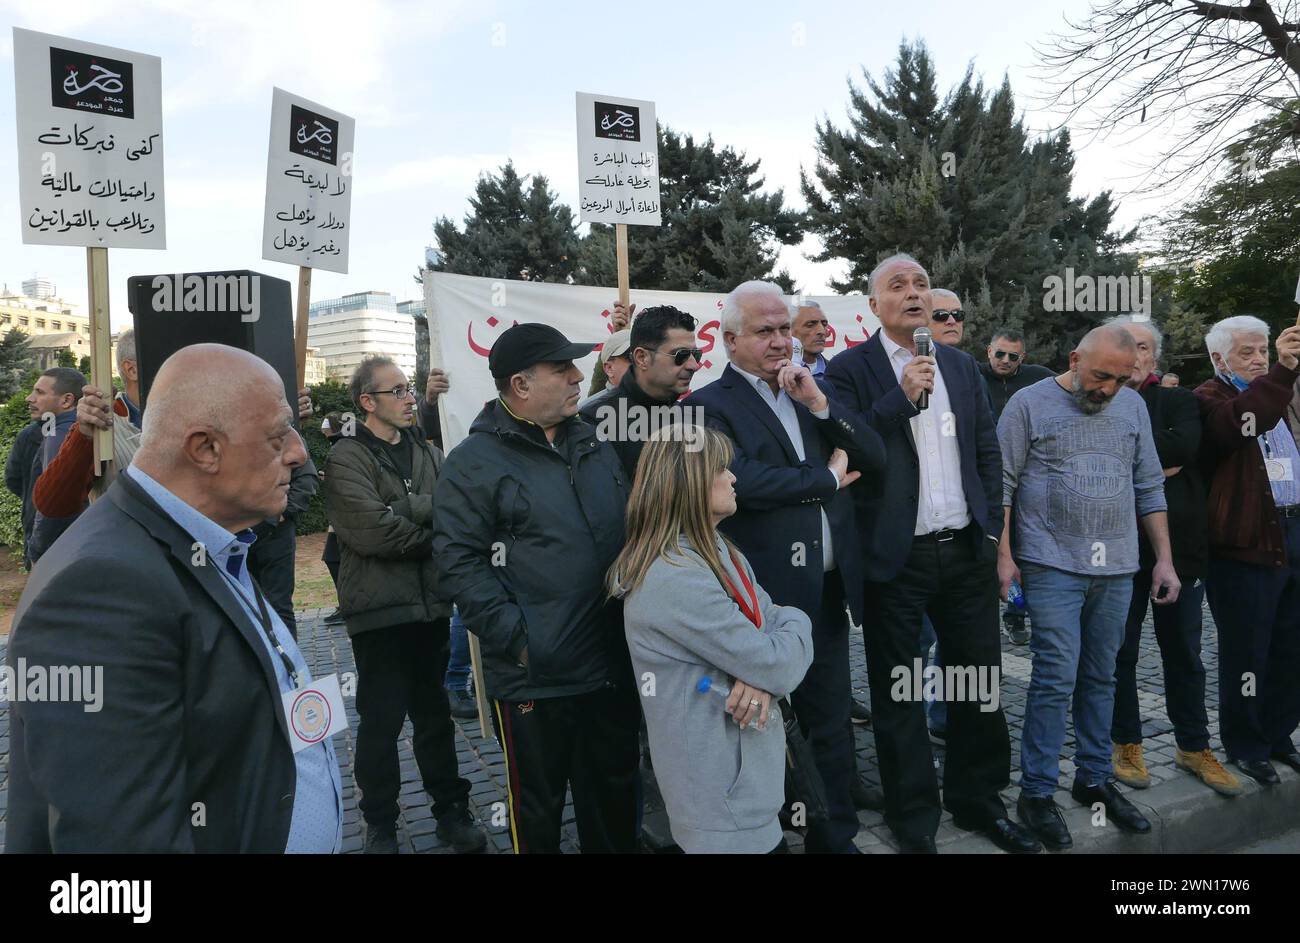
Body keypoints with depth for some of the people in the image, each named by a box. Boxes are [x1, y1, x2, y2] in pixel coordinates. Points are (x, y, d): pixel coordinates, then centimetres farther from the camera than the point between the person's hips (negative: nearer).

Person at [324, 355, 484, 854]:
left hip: (430, 603, 5)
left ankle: (451, 808, 29)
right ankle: (380, 824, 23)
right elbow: (371, 530, -20)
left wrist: (403, 511, -18)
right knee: (382, 718, 5)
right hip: (379, 608, -5)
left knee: (434, 710, 16)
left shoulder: (427, 453, 12)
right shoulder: (347, 457, -7)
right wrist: (430, 534, -7)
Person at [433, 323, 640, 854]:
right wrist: (516, 637, -20)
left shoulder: (593, 445, 10)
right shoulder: (474, 463, -10)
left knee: (615, 793, 21)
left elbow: (628, 529, 19)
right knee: (538, 809, 13)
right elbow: (459, 564, -14)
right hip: (534, 676, -5)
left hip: (613, 665, 6)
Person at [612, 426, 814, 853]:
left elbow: (771, 625, 4)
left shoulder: (717, 551, 6)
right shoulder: (677, 579, -26)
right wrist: (796, 623, -3)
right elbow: (779, 668, -24)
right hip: (721, 790, -9)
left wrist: (762, 675, -18)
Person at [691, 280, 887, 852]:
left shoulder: (811, 392, 12)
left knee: (831, 724, 16)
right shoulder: (709, 406, -9)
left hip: (829, 590, 6)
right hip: (766, 596, -5)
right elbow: (744, 482, -26)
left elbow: (874, 457, 5)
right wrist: (829, 477, -12)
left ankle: (836, 837, 32)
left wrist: (819, 403, -9)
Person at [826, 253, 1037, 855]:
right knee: (898, 693, 9)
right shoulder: (850, 369, -5)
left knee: (979, 684, 14)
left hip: (967, 551, 5)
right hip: (897, 557, -4)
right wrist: (902, 397, -21)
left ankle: (977, 799, 33)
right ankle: (912, 818, 25)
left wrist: (991, 529, 6)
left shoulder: (962, 366, 11)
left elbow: (988, 451, 13)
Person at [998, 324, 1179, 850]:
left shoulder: (1132, 406, 10)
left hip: (1117, 569, 5)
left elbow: (1149, 487, 14)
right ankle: (1037, 793, 6)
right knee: (1056, 678, -6)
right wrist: (1003, 553, -10)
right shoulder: (1029, 404, -4)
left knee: (1100, 678, 11)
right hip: (1053, 565, -4)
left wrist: (1164, 558, 10)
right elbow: (1001, 484, -4)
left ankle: (1094, 778, 26)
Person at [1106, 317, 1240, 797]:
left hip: (1180, 544, 2)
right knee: (1121, 653, 9)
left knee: (1184, 655, 13)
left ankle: (1193, 747, 27)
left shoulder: (1179, 401, 6)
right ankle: (1126, 745, 24)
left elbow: (1186, 447, -15)